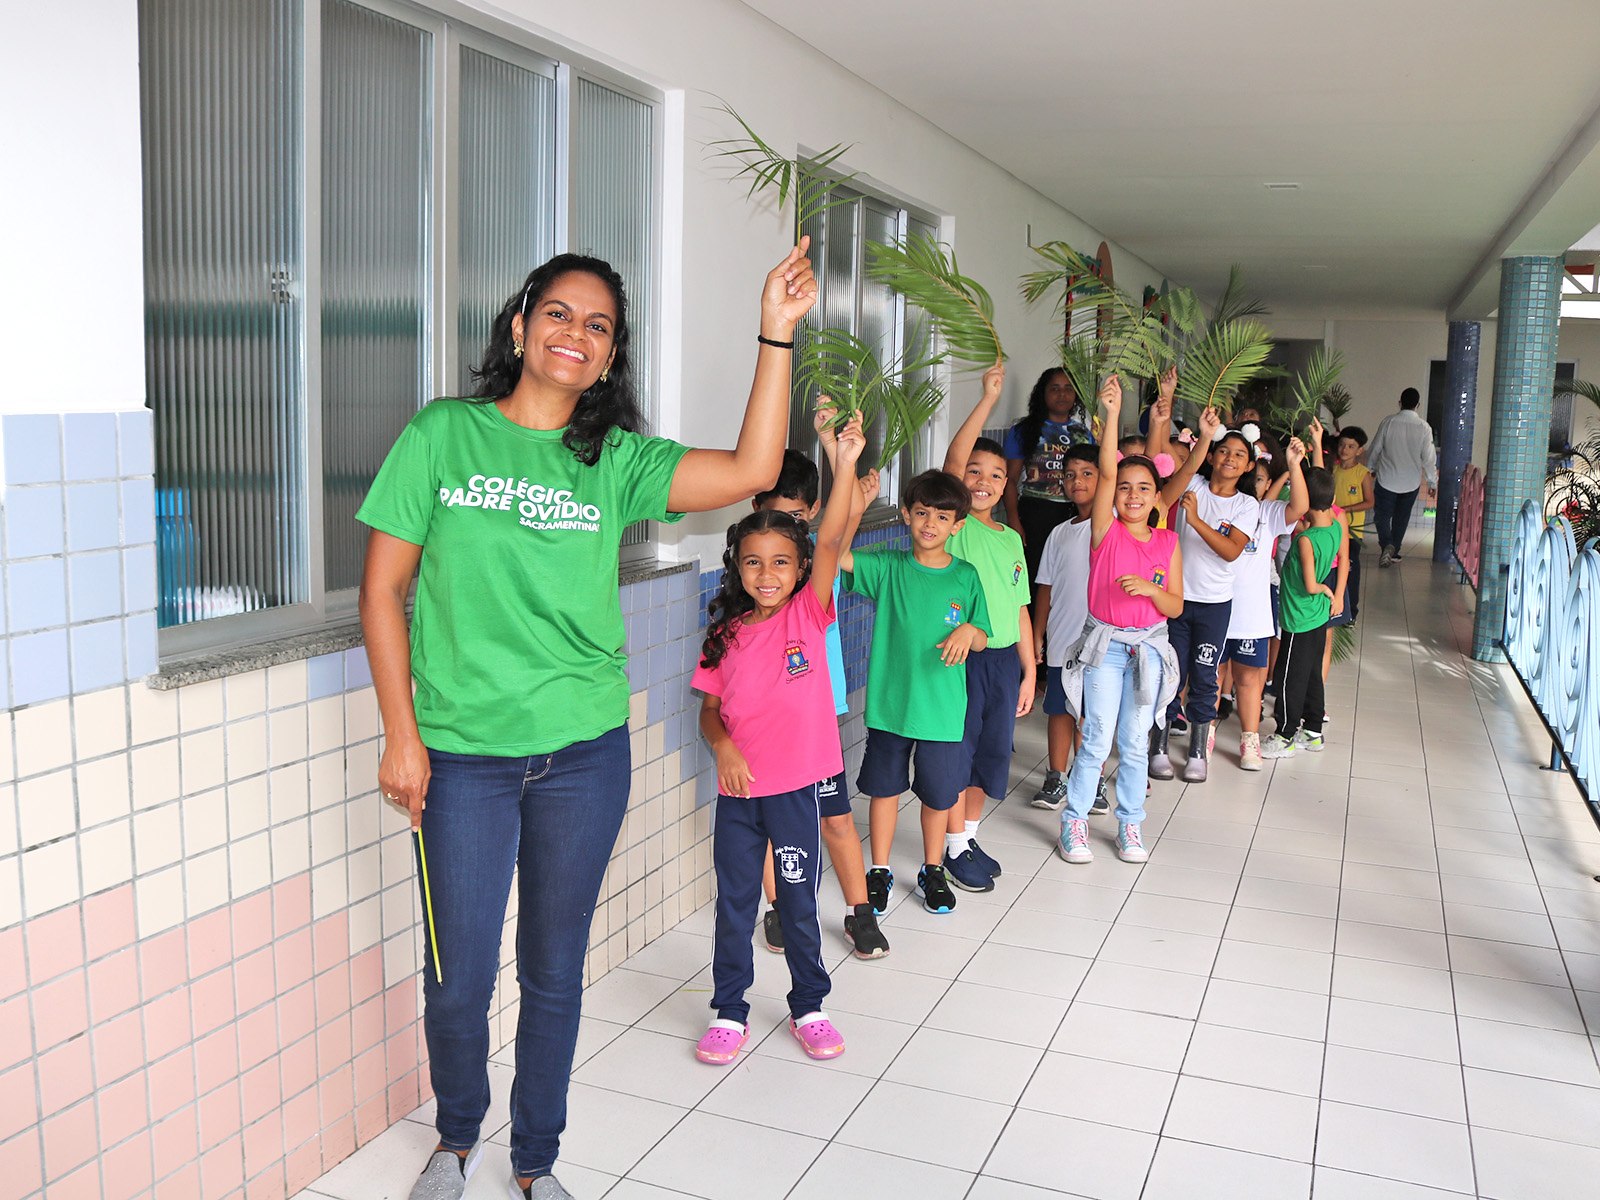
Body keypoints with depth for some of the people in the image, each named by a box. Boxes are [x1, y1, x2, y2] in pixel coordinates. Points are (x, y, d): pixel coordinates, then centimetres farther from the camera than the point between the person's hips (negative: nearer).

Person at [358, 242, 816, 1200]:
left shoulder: (616, 461, 2)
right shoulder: (443, 435, -2)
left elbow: (751, 473, -11)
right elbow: (384, 590, -1)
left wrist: (777, 335, -16)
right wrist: (402, 734, -5)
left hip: (585, 752, 2)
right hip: (462, 753, -1)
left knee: (555, 971, 14)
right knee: (458, 976, 8)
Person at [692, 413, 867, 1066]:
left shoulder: (808, 615, -5)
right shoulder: (726, 634, 1)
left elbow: (831, 543, -19)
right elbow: (710, 710, 8)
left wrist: (844, 464, -30)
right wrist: (724, 747, -13)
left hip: (798, 786, -2)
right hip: (737, 790, 2)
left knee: (800, 906, 11)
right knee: (734, 905, 12)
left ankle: (809, 1007, 31)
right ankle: (729, 1012, 28)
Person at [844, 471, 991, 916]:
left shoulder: (966, 577, -1)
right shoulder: (888, 568, -4)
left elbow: (982, 638, 6)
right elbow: (839, 554, -18)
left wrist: (968, 631, -18)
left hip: (943, 707, 0)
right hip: (889, 703, 0)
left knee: (939, 793, 12)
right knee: (884, 787, 12)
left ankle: (933, 870, 33)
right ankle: (879, 872, 28)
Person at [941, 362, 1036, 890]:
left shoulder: (1011, 538, 12)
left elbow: (1019, 609, 14)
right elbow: (953, 458, -20)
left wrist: (1029, 671, 12)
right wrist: (989, 397, -22)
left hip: (1005, 659, 6)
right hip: (961, 656, -6)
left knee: (991, 752, 14)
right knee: (957, 752, 3)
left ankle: (969, 836, 32)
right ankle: (954, 848, 17)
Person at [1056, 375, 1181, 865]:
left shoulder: (1167, 543, 2)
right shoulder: (1105, 531, -5)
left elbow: (1175, 606, 1)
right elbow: (1106, 472, -18)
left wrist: (1148, 587, -19)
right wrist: (1112, 417, -27)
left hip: (1149, 647, 2)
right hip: (1104, 645, -2)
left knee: (1135, 743, 10)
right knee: (1097, 740, -2)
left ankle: (1130, 825, 24)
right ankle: (1074, 822, 14)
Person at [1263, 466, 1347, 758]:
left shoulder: (1306, 539, -25)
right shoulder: (1338, 527, -4)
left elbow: (1309, 586, -25)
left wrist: (1324, 589, -4)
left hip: (1300, 618, -8)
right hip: (1321, 614, 8)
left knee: (1290, 677, 3)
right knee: (1313, 673, 18)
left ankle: (1286, 737, 13)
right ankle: (1313, 731, 29)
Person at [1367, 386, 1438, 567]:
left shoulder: (1388, 422, -10)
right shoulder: (1424, 427, -9)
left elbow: (1375, 449, -1)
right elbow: (1428, 458, -6)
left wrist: (1371, 468, 17)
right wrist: (1433, 482, 5)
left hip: (1387, 479, -1)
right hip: (1411, 482, 1)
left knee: (1382, 514, 6)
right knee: (1401, 517, 16)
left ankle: (1386, 544, -19)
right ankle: (1394, 551, 20)